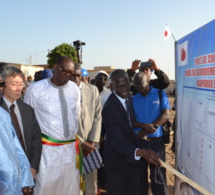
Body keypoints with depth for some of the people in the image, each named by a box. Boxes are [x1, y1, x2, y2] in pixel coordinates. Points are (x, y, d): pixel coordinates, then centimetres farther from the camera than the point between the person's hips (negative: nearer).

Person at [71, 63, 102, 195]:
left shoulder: (93, 90, 3)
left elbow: (97, 117, 3)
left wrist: (93, 142, -4)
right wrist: (82, 143, -8)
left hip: (91, 144, 2)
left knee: (92, 183, 7)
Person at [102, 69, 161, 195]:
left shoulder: (129, 97, -2)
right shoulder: (110, 108, -28)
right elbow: (117, 142, -35)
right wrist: (141, 152, -48)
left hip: (132, 157, 7)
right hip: (118, 160, -7)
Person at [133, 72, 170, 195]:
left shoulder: (160, 94, 0)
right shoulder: (134, 99, 5)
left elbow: (166, 115, -10)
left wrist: (145, 131, -16)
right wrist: (145, 126, -21)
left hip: (156, 140, -2)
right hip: (138, 141, 2)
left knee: (158, 175, 7)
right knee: (140, 174, 11)